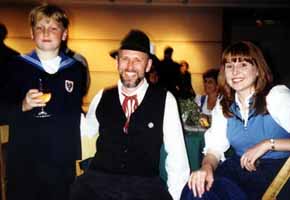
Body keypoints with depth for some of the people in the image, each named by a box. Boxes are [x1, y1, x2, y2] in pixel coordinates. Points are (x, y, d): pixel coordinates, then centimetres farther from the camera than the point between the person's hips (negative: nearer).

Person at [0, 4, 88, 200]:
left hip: (62, 163, 1)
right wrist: (23, 106, -18)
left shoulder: (77, 69, 5)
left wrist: (80, 157, 9)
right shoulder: (17, 66, 0)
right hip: (23, 162, -1)